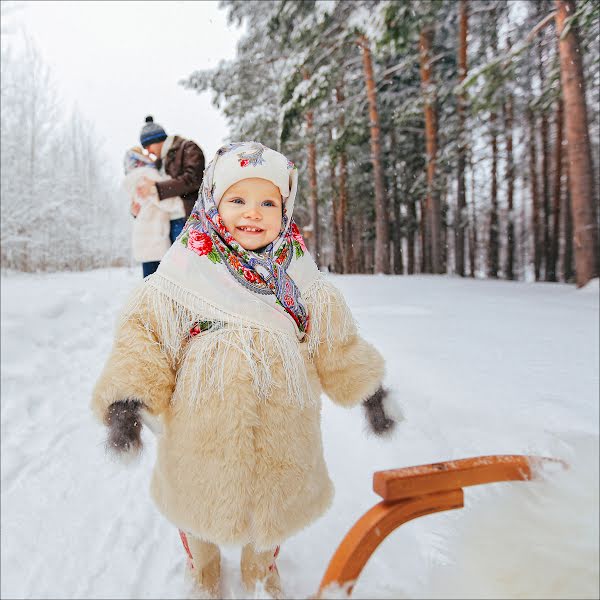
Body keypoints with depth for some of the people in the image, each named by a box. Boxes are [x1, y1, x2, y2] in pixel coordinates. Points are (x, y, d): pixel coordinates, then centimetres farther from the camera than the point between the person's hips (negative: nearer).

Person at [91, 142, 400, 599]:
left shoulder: (303, 281, -5)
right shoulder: (181, 277, -13)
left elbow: (337, 345, 5)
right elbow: (143, 338, -9)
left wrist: (371, 393, 4)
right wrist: (126, 401, -21)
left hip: (280, 435, 2)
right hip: (200, 436, -1)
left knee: (273, 506, 25)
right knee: (200, 509, 24)